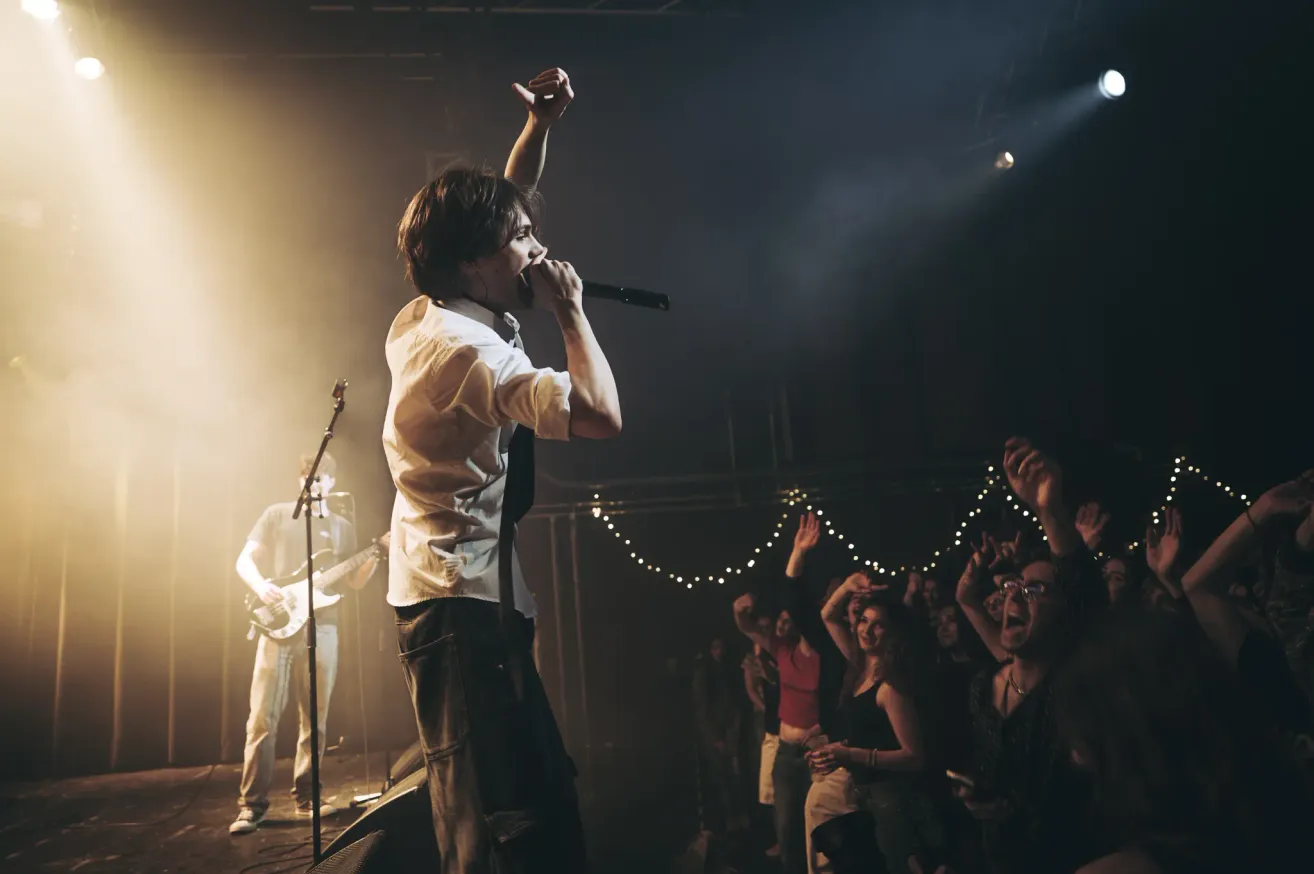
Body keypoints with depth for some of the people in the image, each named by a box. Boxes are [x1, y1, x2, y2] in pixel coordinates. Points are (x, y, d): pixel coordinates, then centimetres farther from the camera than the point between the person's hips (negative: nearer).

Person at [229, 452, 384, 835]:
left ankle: (305, 797, 16)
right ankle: (252, 804, 2)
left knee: (315, 719, 6)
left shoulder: (343, 527, 14)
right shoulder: (277, 514, 7)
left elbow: (354, 582, 13)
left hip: (322, 628, 3)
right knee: (263, 718, -5)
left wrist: (376, 556, -5)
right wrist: (261, 586, -17)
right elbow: (244, 561, 4)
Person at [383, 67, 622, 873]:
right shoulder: (463, 347, -18)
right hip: (465, 605, -11)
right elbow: (600, 415, -28)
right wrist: (571, 308, -14)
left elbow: (499, 207, 25)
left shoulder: (429, 318, 12)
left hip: (457, 597, 11)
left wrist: (539, 128, 16)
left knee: (541, 800, 16)